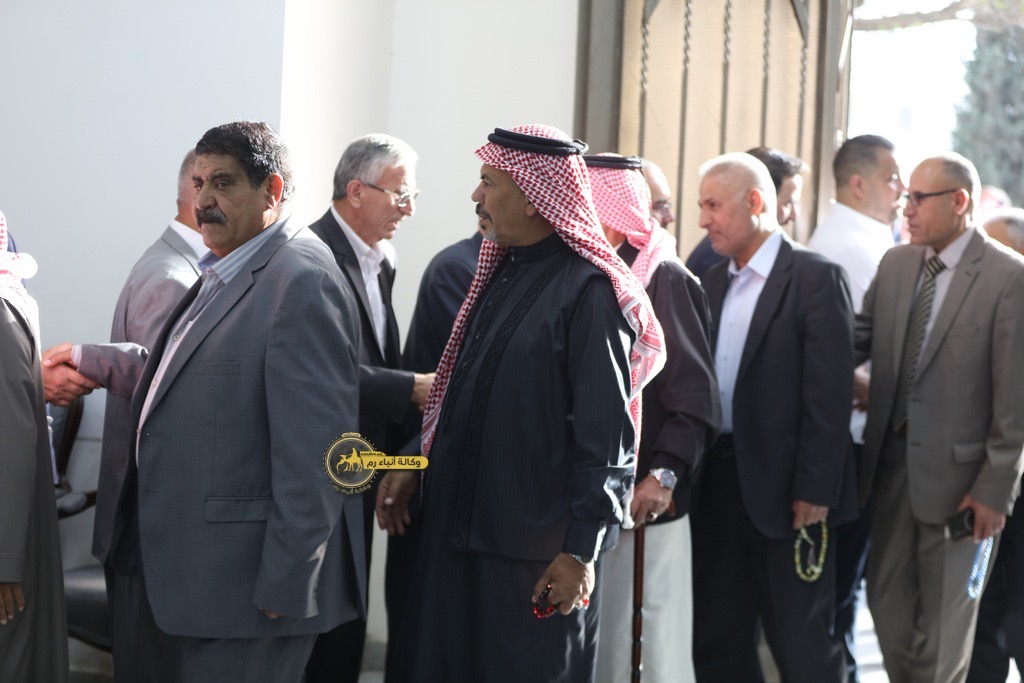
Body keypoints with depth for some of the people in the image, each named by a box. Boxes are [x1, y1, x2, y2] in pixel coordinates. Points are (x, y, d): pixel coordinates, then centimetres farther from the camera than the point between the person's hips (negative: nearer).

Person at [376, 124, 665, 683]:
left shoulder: (590, 291, -14)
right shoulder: (500, 273, 12)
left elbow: (607, 435, -17)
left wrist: (580, 550, -19)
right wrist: (414, 465, 13)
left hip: (536, 548, -8)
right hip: (457, 529, 8)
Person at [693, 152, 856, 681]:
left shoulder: (814, 278, -9)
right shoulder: (714, 283, 13)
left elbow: (829, 393, -13)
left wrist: (814, 489, -17)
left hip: (784, 489, -7)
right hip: (717, 483, 7)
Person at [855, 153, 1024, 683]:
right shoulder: (895, 263, 5)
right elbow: (857, 341, 6)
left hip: (956, 472, -5)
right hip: (892, 462, 6)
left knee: (944, 619, 8)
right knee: (886, 601, 14)